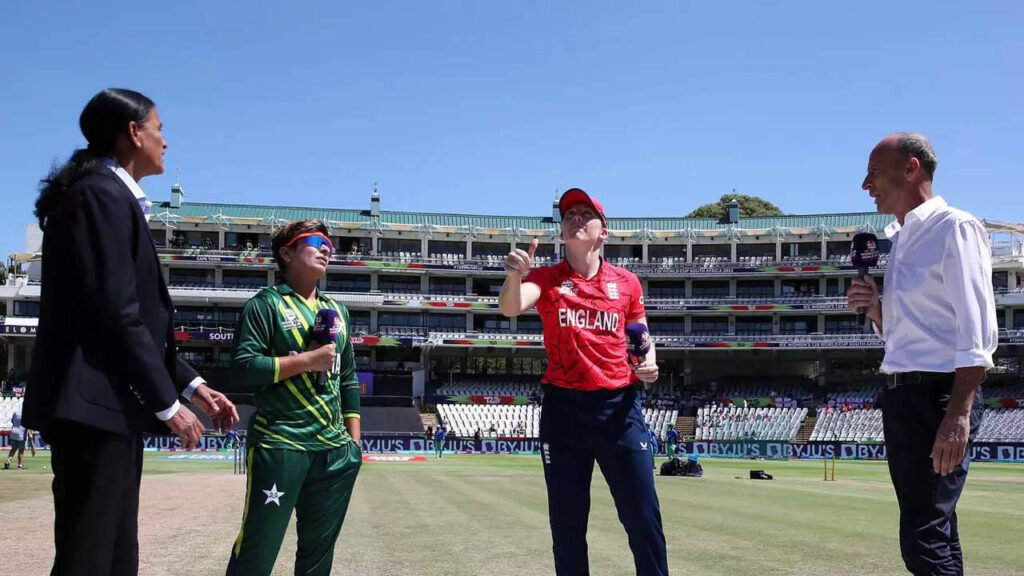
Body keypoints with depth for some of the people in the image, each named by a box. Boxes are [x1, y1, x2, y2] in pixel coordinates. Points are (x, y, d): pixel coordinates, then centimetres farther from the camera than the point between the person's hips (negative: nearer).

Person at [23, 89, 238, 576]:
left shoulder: (112, 196, 20)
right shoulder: (101, 193, -11)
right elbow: (116, 315, -18)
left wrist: (192, 385, 15)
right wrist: (167, 404, -13)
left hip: (110, 404, 10)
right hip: (94, 403, -10)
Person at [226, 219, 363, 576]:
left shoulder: (337, 311, 17)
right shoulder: (266, 304, -2)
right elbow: (242, 369, -12)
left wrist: (354, 439, 14)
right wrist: (307, 360, -14)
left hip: (335, 450, 6)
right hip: (279, 446, -6)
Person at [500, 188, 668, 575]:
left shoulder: (626, 282, 8)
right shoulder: (546, 278, 3)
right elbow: (510, 308, -17)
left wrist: (648, 365, -3)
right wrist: (514, 275, -38)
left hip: (618, 405, 1)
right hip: (563, 406, 0)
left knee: (643, 517, 0)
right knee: (566, 522, 8)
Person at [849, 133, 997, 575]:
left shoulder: (954, 229, -10)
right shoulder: (897, 240, 16)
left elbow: (976, 335, -18)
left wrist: (958, 416, -25)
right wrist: (872, 308, 4)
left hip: (938, 394, -10)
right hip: (901, 393, 10)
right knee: (932, 530, 15)